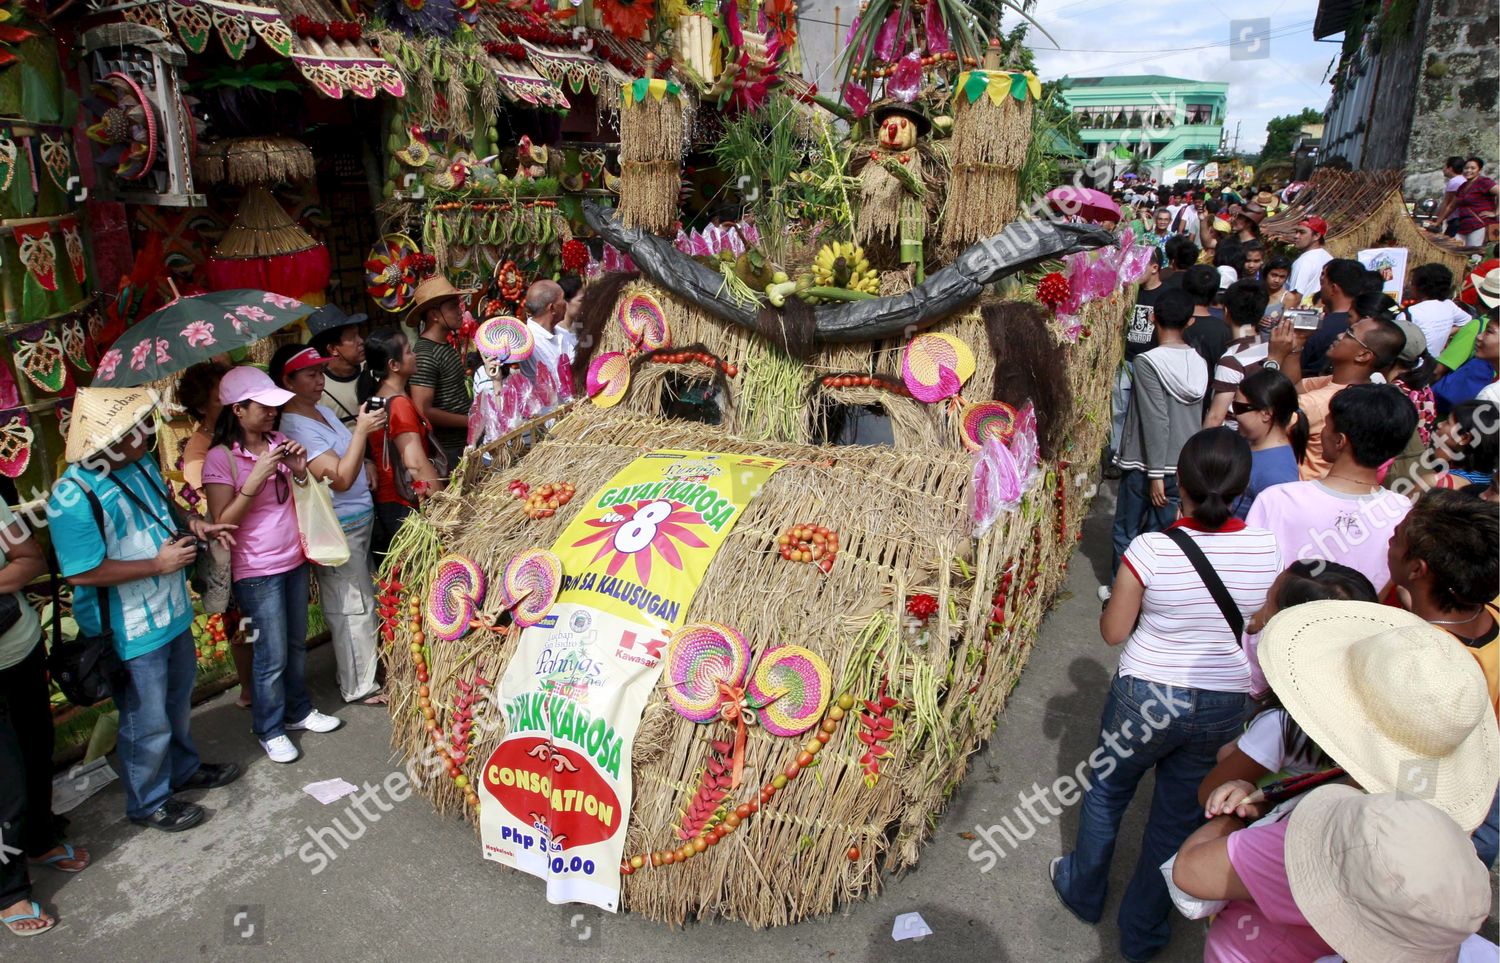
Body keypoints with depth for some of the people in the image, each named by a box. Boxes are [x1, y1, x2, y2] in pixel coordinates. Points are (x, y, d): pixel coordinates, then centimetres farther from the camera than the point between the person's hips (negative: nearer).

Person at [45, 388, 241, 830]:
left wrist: (193, 524, -2)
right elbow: (82, 572, -27)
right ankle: (148, 802, 32)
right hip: (131, 633, -8)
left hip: (173, 612, 8)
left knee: (178, 702, 27)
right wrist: (159, 564, -23)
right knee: (147, 724, 10)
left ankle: (183, 768, 50)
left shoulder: (142, 465, -2)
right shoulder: (73, 496, -27)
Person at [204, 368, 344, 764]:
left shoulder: (278, 441, 4)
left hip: (294, 560, 6)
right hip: (257, 571, -6)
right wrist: (257, 478, -23)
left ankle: (298, 711, 36)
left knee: (297, 644, 18)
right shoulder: (220, 458, -13)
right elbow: (223, 522, -15)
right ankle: (270, 730, 21)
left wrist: (299, 471, -8)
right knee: (272, 656, 3)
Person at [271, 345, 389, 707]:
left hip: (360, 519, 9)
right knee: (353, 608, 1)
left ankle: (367, 666, 32)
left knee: (365, 601, 18)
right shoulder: (294, 427, -20)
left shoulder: (322, 410, 9)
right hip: (338, 530, -9)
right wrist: (361, 430, -25)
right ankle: (359, 687, 15)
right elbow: (341, 477, -25)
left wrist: (367, 468, 9)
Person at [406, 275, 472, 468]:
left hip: (464, 442, 9)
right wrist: (471, 421, -18)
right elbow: (423, 411, -24)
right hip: (448, 449, -9)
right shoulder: (425, 354, -19)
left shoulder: (446, 345, 9)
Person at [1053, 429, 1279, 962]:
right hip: (1224, 704, 3)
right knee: (1179, 816, 20)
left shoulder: (1151, 549, -23)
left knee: (1106, 790, 23)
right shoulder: (1267, 550, -13)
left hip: (1146, 697, -3)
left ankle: (1083, 892, 46)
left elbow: (1112, 631, -12)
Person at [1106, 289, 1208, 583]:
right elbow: (1197, 417, 7)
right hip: (1185, 465, 5)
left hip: (1146, 464, -5)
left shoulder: (1147, 362, -16)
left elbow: (1155, 421, -20)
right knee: (1163, 532, 13)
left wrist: (1155, 473, -16)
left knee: (1126, 532, 11)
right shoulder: (1199, 363, 1)